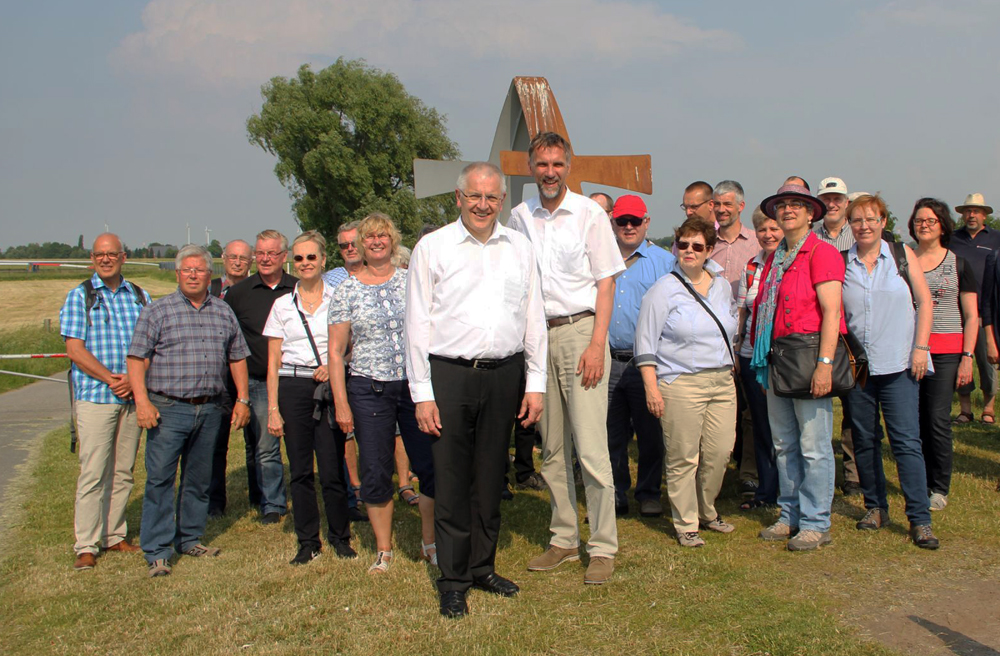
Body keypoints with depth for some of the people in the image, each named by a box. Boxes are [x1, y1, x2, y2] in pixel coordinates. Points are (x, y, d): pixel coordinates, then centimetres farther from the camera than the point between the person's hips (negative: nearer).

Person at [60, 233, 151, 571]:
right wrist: (112, 378, -12)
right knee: (93, 473, -5)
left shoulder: (139, 297, 12)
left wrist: (133, 379, -8)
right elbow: (75, 349, -5)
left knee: (123, 472, 9)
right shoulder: (80, 296, 2)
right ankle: (86, 546, 1)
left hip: (133, 396, 4)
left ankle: (115, 535, 19)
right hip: (95, 396, -3)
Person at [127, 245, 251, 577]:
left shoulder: (224, 312, 12)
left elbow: (237, 357, 16)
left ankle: (190, 539, 25)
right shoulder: (157, 311, 0)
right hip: (168, 409, -4)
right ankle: (157, 551, 1)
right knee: (159, 479, -5)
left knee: (198, 480, 12)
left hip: (209, 410, 4)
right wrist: (142, 401, -14)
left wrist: (242, 400, 10)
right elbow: (137, 358, -4)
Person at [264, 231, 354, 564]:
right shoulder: (282, 305, 10)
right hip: (293, 388, 2)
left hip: (330, 387, -2)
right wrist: (273, 408, 1)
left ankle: (340, 537, 13)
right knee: (300, 470, 4)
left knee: (332, 469, -3)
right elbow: (273, 361, 8)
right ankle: (307, 542, 14)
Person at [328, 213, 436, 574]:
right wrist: (341, 403, -3)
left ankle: (430, 544, 19)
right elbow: (336, 351, 3)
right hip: (369, 390, 0)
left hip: (415, 385, 1)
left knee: (429, 466, 0)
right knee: (375, 473, 3)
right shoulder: (347, 290, 4)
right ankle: (384, 550, 19)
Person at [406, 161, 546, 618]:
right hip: (449, 375, -3)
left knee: (491, 477, 12)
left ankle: (483, 566, 26)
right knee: (451, 480, 2)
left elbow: (534, 318, 12)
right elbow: (418, 324, 0)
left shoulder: (519, 247, 11)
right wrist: (422, 393, -6)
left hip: (504, 375, 3)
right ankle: (453, 579, 14)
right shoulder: (432, 247, 2)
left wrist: (535, 383, 7)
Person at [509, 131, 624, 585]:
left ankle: (603, 547, 3)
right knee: (551, 448, 9)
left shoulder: (589, 214, 0)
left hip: (579, 330, -4)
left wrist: (597, 344, -12)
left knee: (590, 447, -7)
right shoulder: (520, 217, 10)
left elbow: (605, 283, -2)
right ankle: (563, 540, 21)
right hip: (536, 335, 4)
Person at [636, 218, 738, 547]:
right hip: (681, 383, -5)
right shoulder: (663, 290, -4)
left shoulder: (722, 285, 13)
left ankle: (706, 512, 27)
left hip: (722, 381, 5)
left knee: (720, 452, 5)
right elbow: (646, 344, -6)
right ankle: (685, 525, 13)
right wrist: (651, 388, -12)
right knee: (683, 458, -2)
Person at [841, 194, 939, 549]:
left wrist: (920, 348, -3)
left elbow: (924, 302, 5)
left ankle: (920, 519, -2)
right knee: (864, 440, 8)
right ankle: (875, 507, 22)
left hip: (898, 364, -2)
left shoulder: (902, 254, 4)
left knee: (906, 441, -6)